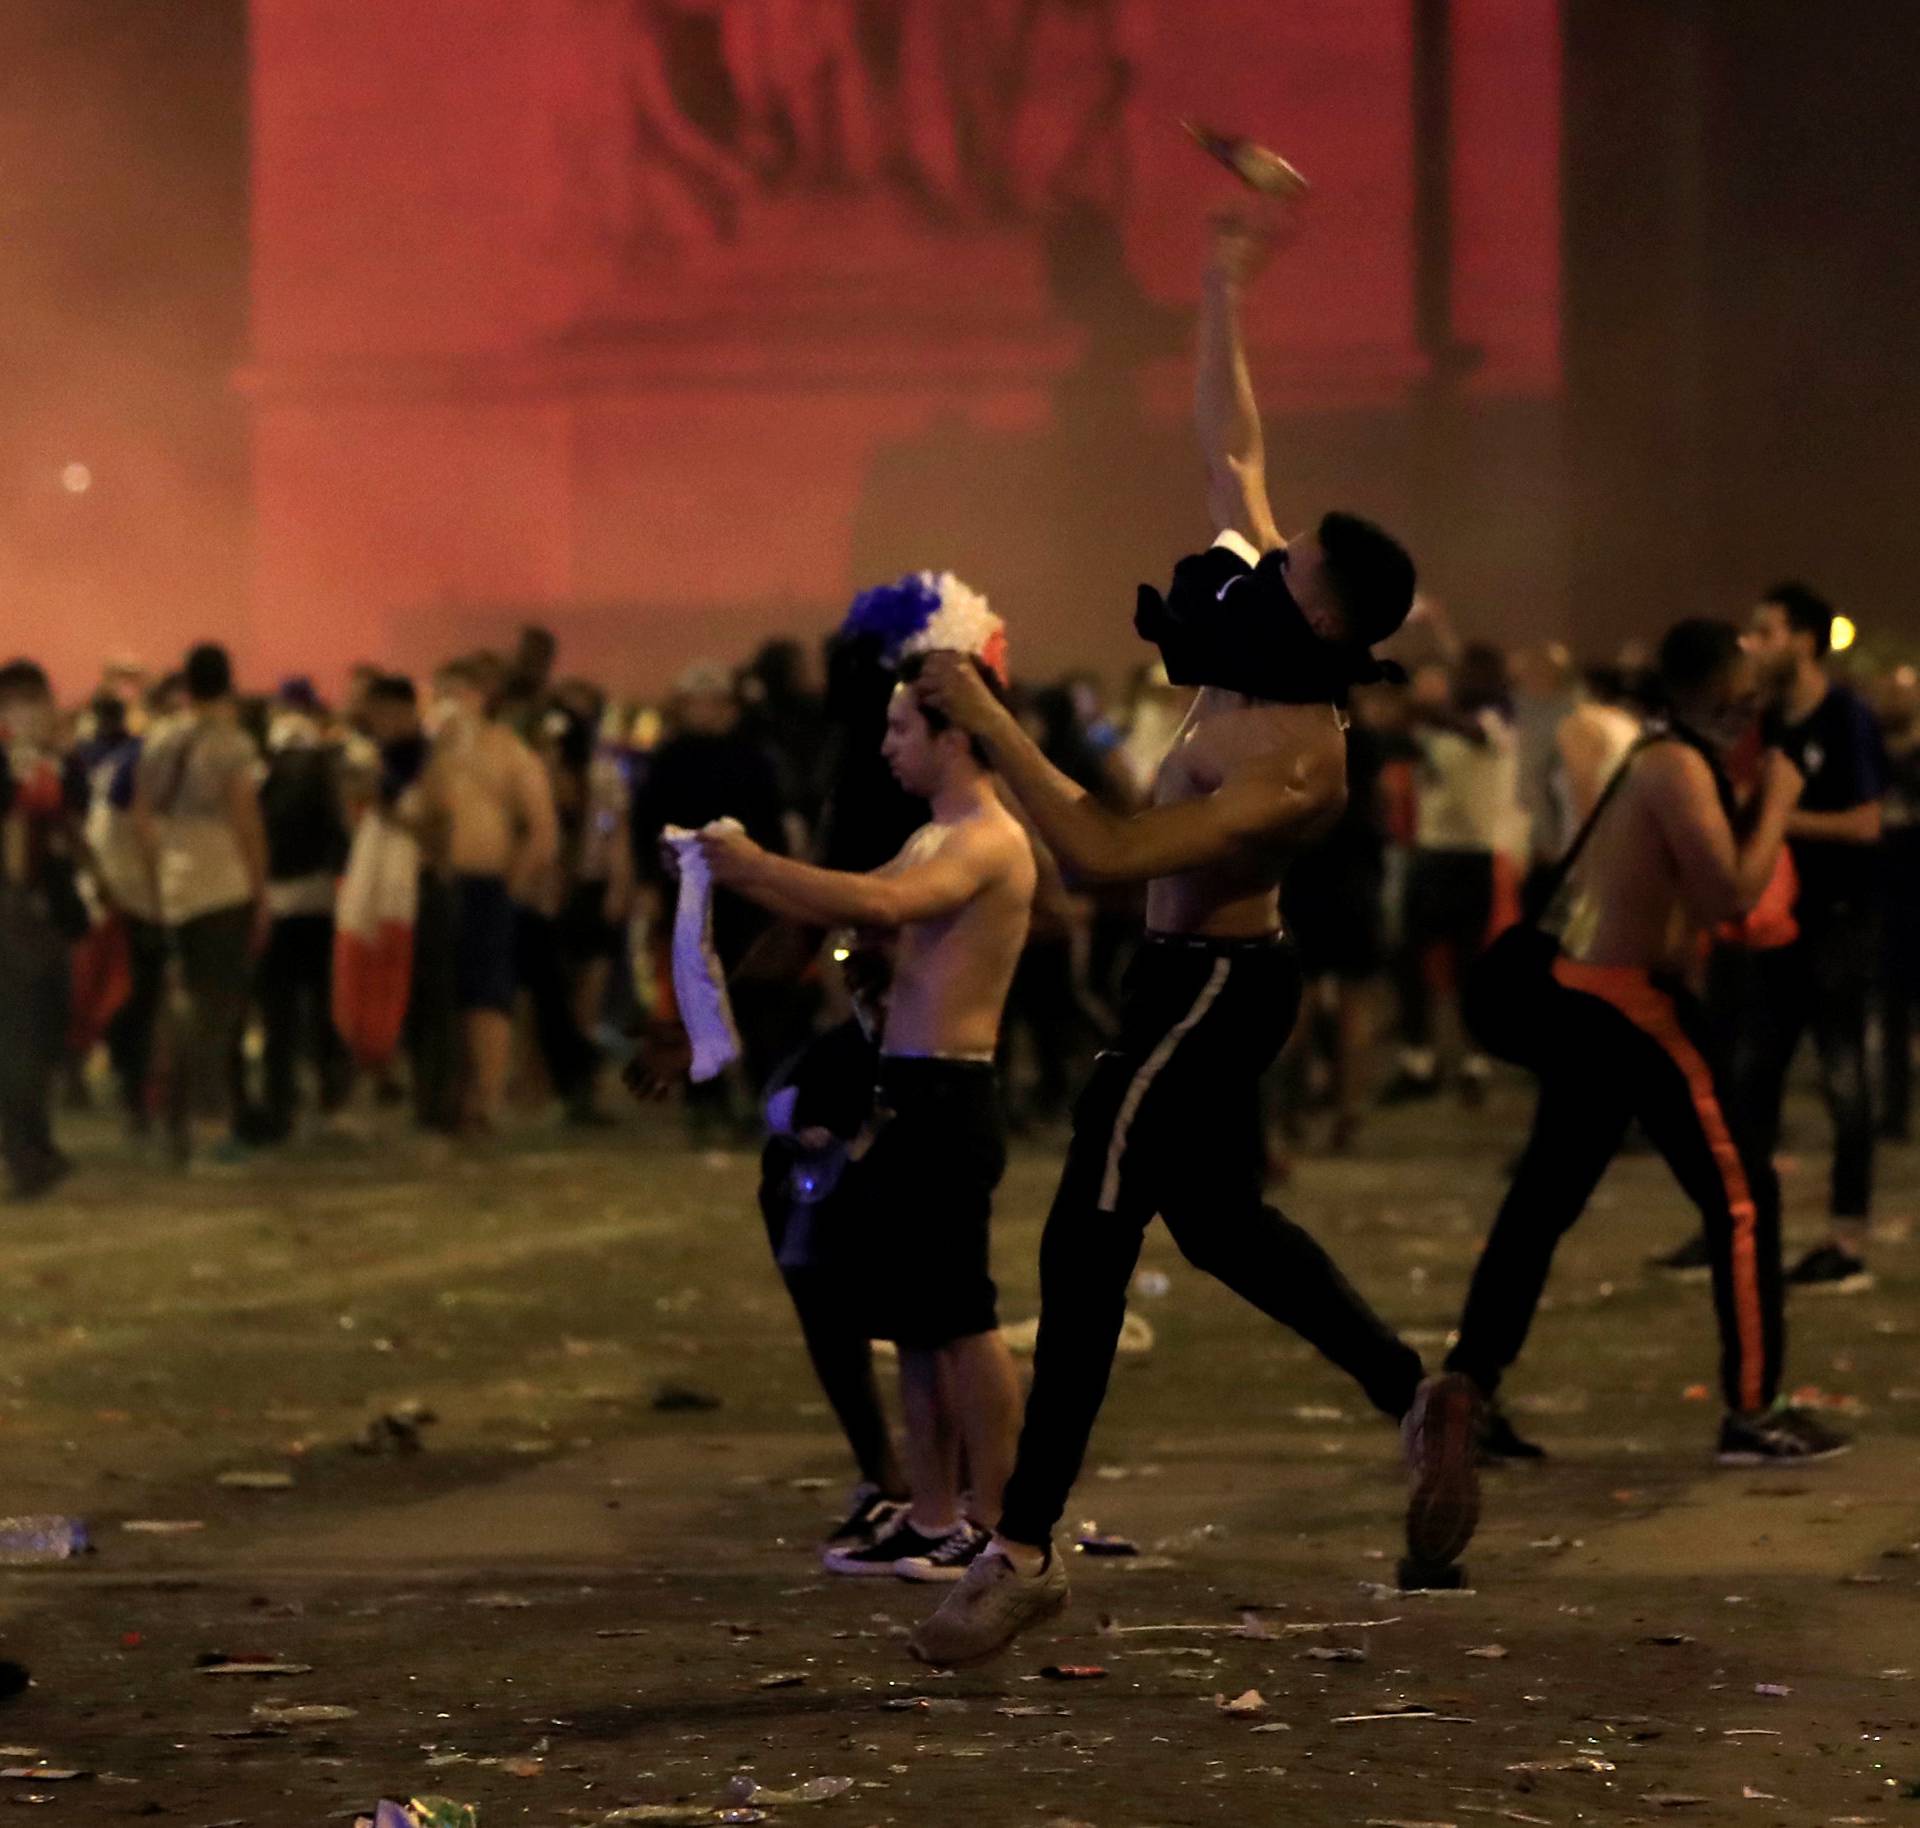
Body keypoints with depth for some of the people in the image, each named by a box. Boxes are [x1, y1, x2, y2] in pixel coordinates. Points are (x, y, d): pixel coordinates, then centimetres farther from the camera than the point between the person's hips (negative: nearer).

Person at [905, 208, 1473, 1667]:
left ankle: (1028, 1550, -5)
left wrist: (987, 725, -31)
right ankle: (1419, 1398, 31)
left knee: (1086, 1244, -7)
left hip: (1206, 992, -10)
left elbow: (1103, 851, -36)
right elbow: (1234, 450, 7)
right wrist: (1222, 297, 7)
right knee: (1220, 1220, 24)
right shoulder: (1272, 626, -7)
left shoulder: (1298, 766, -31)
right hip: (1205, 980, 10)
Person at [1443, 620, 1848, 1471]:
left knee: (1545, 1197, 13)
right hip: (1630, 1001, -10)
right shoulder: (1680, 768, -15)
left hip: (1583, 993, 10)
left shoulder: (1660, 758, 16)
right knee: (1742, 1193, -2)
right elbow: (1732, 894, -22)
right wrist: (1778, 802, -9)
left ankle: (1464, 1396, 14)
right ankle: (1753, 1415, 1)